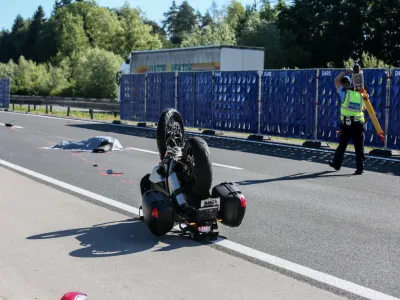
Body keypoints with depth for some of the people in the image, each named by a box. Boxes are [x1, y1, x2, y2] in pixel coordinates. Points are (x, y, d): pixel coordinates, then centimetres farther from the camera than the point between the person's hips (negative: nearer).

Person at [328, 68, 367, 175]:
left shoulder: (345, 94, -6)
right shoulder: (360, 95, 5)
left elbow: (336, 80, 2)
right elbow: (364, 108, 18)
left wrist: (346, 72, 9)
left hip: (346, 125, -2)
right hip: (358, 125, 2)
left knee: (342, 146, 13)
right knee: (359, 148, 3)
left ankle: (336, 164, 27)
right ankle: (360, 168, 0)